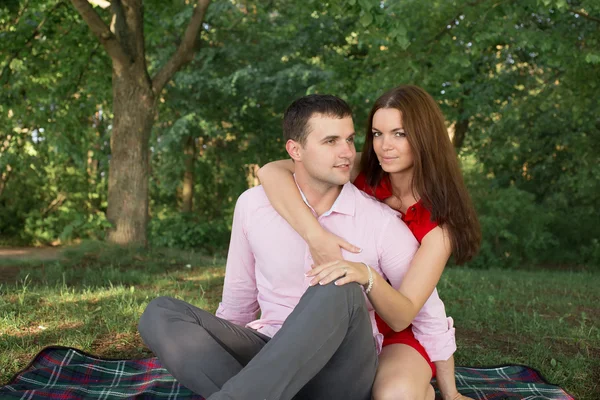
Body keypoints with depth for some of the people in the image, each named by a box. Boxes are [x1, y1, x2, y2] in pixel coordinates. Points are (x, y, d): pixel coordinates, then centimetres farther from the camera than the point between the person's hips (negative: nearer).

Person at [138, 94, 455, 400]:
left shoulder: (381, 222, -8)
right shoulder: (253, 204, -1)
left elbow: (430, 314, 0)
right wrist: (213, 348, 18)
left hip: (342, 369, -2)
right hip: (270, 358, 3)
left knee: (338, 293, -35)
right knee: (161, 314, -17)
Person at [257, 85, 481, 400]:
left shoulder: (438, 220, -16)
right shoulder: (361, 173, -11)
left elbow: (403, 314, -23)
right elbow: (271, 172, -24)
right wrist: (315, 234, -37)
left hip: (400, 334, -4)